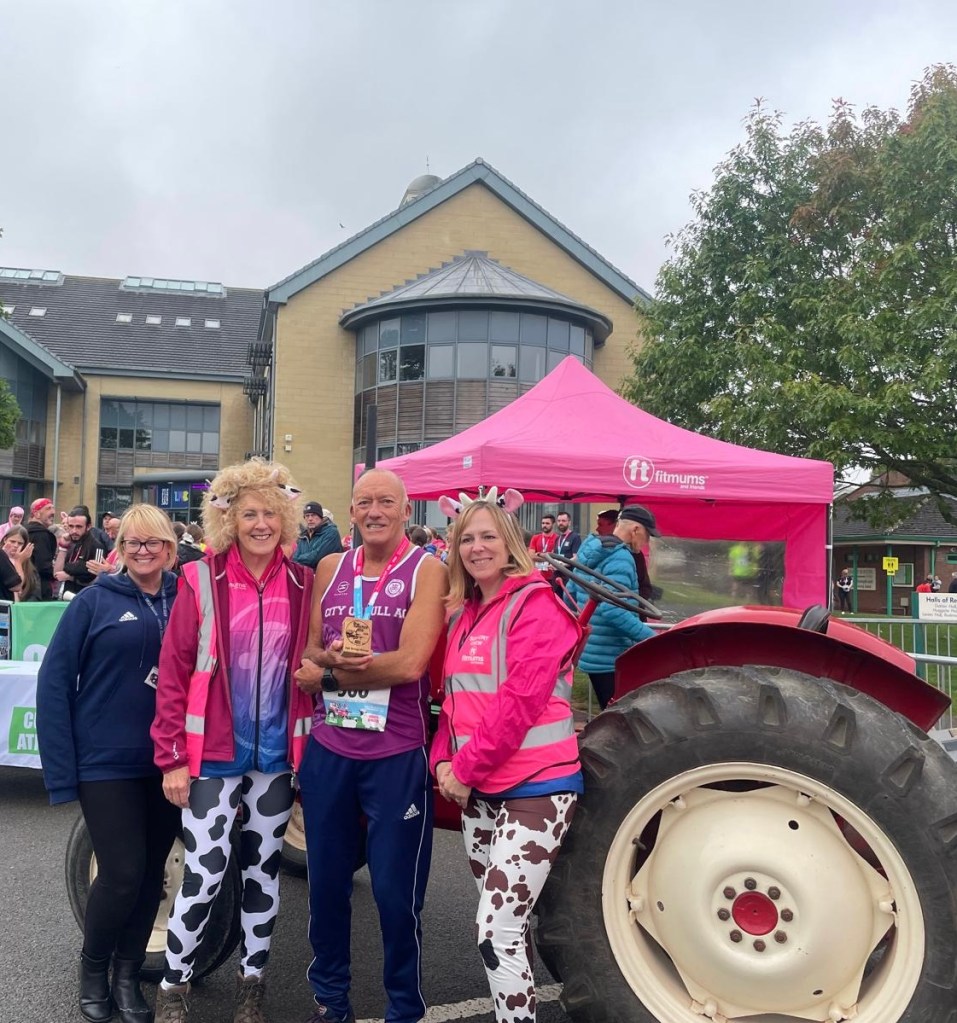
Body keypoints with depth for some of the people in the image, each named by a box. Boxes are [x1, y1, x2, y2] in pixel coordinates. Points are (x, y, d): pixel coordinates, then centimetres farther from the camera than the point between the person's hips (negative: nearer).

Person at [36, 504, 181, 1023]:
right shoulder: (95, 600, -5)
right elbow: (53, 682, -6)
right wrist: (61, 769, -10)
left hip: (168, 764, 3)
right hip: (107, 762, -3)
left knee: (151, 873, 11)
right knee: (122, 874, -3)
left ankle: (127, 975, 32)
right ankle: (92, 969, 26)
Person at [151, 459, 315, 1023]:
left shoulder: (302, 585, 0)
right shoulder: (202, 581, -8)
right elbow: (174, 674, -7)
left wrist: (311, 746, 5)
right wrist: (172, 758, -9)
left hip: (277, 754, 3)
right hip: (214, 754, -3)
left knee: (264, 867, 14)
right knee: (205, 872, 1)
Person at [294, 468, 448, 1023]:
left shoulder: (427, 570, -9)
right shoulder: (330, 568, 7)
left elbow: (410, 663, -19)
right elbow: (308, 653, 8)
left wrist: (328, 675, -10)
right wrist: (332, 656, -15)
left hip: (398, 754, -4)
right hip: (328, 747, 5)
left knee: (395, 890, 6)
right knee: (326, 879, 17)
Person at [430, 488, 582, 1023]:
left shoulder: (535, 604, -12)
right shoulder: (464, 612, 12)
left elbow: (520, 699, -19)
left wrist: (466, 767, -15)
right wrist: (445, 761, 0)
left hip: (535, 787, -8)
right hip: (479, 789, 8)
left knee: (499, 930, -10)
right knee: (500, 926, 16)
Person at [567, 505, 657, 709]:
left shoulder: (590, 552, 11)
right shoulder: (621, 558, -18)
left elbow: (570, 595, 19)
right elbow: (613, 610, -28)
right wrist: (653, 638, -27)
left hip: (592, 653, 10)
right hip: (612, 658, -9)